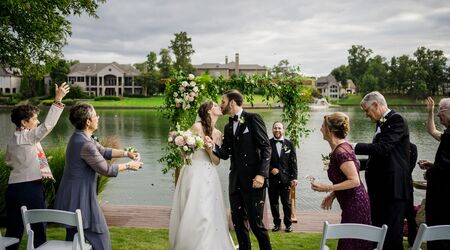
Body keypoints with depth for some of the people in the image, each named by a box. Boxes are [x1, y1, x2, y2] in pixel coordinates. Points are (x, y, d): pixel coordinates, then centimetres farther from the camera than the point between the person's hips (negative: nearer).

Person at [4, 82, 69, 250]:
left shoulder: (11, 141, 12)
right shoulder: (28, 137, -12)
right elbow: (48, 125, -24)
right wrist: (58, 100, -25)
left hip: (13, 187, 7)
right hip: (31, 188, -7)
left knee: (13, 230, 12)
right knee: (38, 229, 5)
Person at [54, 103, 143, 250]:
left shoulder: (79, 137, 7)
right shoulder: (85, 144, -24)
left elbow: (103, 152, 17)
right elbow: (106, 169, -17)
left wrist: (127, 153, 11)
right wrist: (128, 166, -4)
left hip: (71, 197, 10)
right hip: (80, 198, -10)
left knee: (73, 237, 17)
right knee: (100, 235, 2)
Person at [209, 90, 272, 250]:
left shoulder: (253, 119, -4)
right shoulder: (228, 127, 17)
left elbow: (266, 148, -9)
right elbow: (225, 154, 12)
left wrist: (262, 174, -18)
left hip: (253, 180, -7)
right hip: (235, 182, 7)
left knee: (256, 223, -4)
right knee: (238, 223, 11)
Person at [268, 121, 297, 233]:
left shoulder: (289, 144, 6)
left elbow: (293, 162, 4)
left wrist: (294, 178, -1)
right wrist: (271, 169, -12)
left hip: (285, 178, 0)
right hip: (272, 178, 0)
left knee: (287, 203, 3)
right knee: (273, 202, 7)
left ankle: (288, 224, 15)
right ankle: (277, 223, 19)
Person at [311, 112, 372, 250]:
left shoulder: (341, 152, -21)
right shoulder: (343, 147, 9)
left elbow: (354, 181, -24)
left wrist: (328, 188, -22)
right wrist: (332, 195, 11)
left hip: (355, 206, -9)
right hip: (353, 204, 9)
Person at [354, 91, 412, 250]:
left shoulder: (396, 120, -10)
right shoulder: (382, 124, 18)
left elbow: (383, 148, -23)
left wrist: (354, 148, -18)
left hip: (393, 189, -10)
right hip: (380, 189, 10)